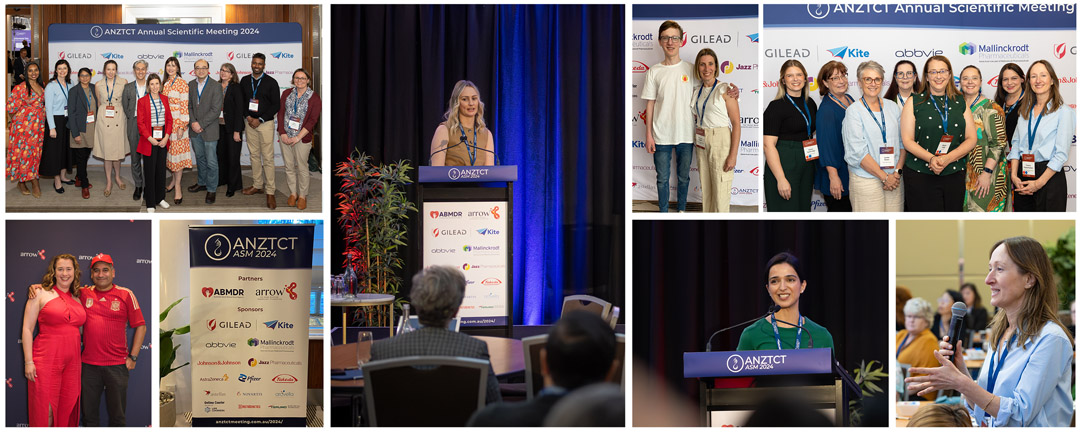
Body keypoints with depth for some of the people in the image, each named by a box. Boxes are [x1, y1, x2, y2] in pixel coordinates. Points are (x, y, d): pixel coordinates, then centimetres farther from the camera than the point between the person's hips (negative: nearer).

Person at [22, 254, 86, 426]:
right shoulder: (40, 294, 0)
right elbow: (27, 329, -4)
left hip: (72, 363, 5)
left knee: (67, 411, 6)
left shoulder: (77, 298, 14)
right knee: (45, 414, -5)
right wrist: (28, 362, -11)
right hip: (46, 360, -5)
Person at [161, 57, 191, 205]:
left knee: (177, 152, -5)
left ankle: (178, 187, -1)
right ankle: (174, 179, 24)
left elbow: (185, 106, -11)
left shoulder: (182, 84, -9)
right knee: (169, 151, 10)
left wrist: (182, 126, -16)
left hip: (177, 122, -6)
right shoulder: (164, 82, 11)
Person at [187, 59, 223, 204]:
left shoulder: (215, 87, -11)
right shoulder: (190, 85, 5)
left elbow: (216, 110, -15)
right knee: (200, 158, 18)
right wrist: (193, 123, -9)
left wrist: (200, 124, -17)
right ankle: (202, 183, 34)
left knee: (211, 162, -1)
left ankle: (211, 189, 10)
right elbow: (189, 106, 7)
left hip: (209, 130, -5)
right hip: (195, 130, 5)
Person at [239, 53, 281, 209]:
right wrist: (248, 117, -5)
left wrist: (260, 120, -11)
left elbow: (276, 105, -5)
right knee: (254, 155, 10)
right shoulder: (244, 81, 7)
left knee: (268, 158, -7)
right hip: (250, 123, 4)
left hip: (265, 123, -4)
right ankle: (257, 185, 21)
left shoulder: (271, 82, -5)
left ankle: (270, 192, -5)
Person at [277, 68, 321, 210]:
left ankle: (302, 196, 13)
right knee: (289, 166, 9)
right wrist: (282, 133, -6)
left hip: (302, 138, -3)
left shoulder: (314, 98, -5)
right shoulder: (287, 94, 7)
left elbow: (312, 121, -9)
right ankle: (293, 193, 22)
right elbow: (280, 113, 5)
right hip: (285, 136, 3)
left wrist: (298, 137, -14)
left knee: (302, 167, 1)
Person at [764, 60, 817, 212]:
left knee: (804, 208, 10)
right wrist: (781, 179, -22)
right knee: (786, 210, -5)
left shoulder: (810, 104, 11)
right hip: (783, 165, -7)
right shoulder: (776, 107, -10)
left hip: (807, 166, 7)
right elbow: (769, 145, -16)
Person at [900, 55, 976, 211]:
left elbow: (971, 139, 7)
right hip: (921, 176, -3)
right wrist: (931, 159, -19)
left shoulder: (960, 103, 12)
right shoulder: (914, 103, 4)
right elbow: (907, 141, -2)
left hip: (954, 175, 3)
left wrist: (948, 158, -11)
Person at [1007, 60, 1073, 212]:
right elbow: (1016, 143, 10)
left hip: (1050, 177, -5)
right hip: (1022, 175, 5)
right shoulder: (1025, 111, 14)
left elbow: (1061, 154, -10)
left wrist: (1039, 182, -14)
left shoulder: (1063, 111, -5)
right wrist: (1014, 175, -5)